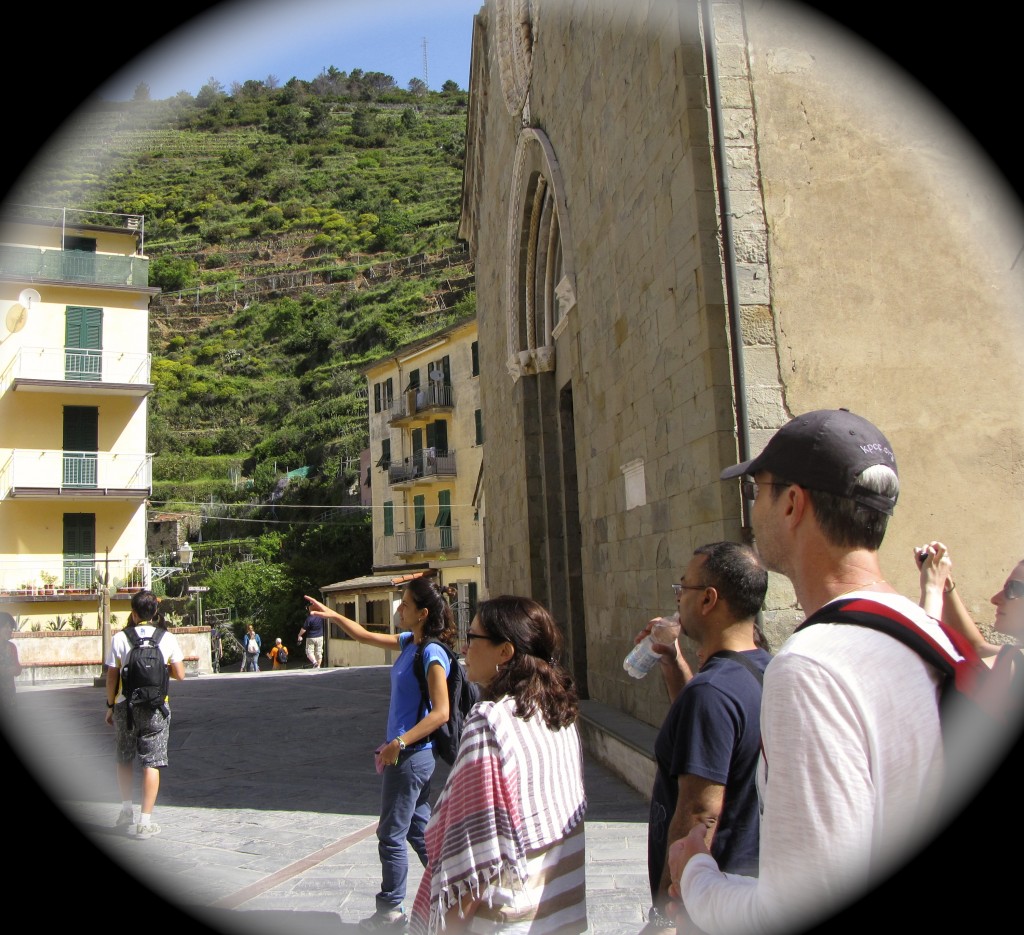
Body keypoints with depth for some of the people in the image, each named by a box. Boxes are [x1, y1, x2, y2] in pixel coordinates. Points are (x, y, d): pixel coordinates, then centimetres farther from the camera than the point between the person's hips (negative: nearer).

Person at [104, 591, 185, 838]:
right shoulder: (167, 638, -4)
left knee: (124, 759, 22)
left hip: (125, 705, 1)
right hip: (156, 707, 0)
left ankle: (126, 808, 21)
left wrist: (110, 706, 11)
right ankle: (145, 821, 4)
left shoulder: (120, 638, -5)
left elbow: (112, 677, -1)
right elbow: (180, 675, -2)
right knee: (151, 763, 3)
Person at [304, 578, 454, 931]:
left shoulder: (432, 654, -20)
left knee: (391, 835, 5)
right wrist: (333, 615, 11)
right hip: (406, 753, 9)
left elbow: (440, 712, -23)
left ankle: (390, 911, 20)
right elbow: (365, 636, 20)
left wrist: (398, 743, -24)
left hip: (412, 756, -9)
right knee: (419, 831, 17)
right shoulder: (409, 643, 7)